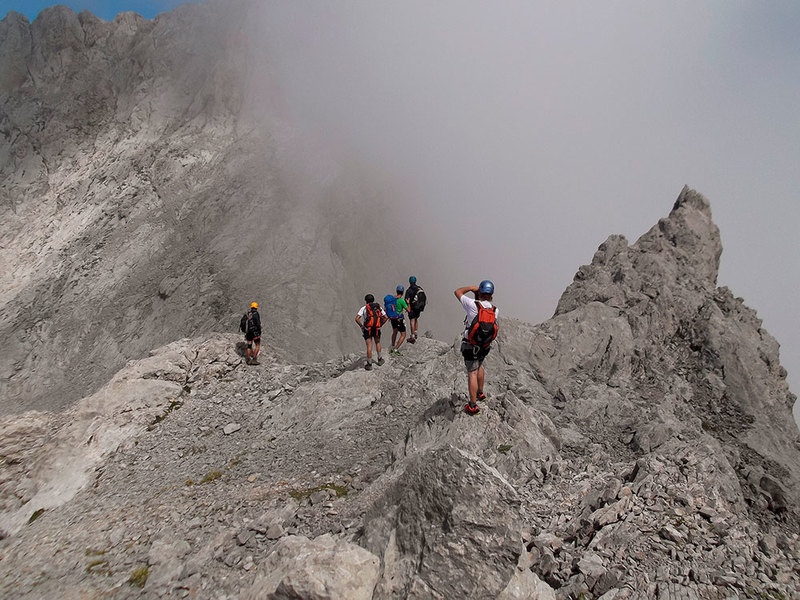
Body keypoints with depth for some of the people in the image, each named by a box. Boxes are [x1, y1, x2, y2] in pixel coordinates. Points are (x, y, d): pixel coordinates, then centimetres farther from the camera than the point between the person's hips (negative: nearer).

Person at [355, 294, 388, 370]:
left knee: (369, 346, 0)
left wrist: (361, 326, 2)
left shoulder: (364, 308, 0)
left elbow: (357, 319, -11)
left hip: (367, 330, -3)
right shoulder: (378, 307, 9)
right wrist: (381, 325, 12)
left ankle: (369, 364, 5)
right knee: (377, 343, 26)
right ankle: (380, 360, 32)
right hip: (377, 329, 3)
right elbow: (386, 317, 4)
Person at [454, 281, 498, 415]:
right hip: (485, 346, 5)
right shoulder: (495, 310, -7)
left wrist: (471, 287, 6)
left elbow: (457, 292, -6)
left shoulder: (473, 305, -20)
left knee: (472, 373, 1)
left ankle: (473, 406, 4)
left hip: (470, 346, -5)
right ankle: (480, 393, 46)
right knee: (479, 366, 29)